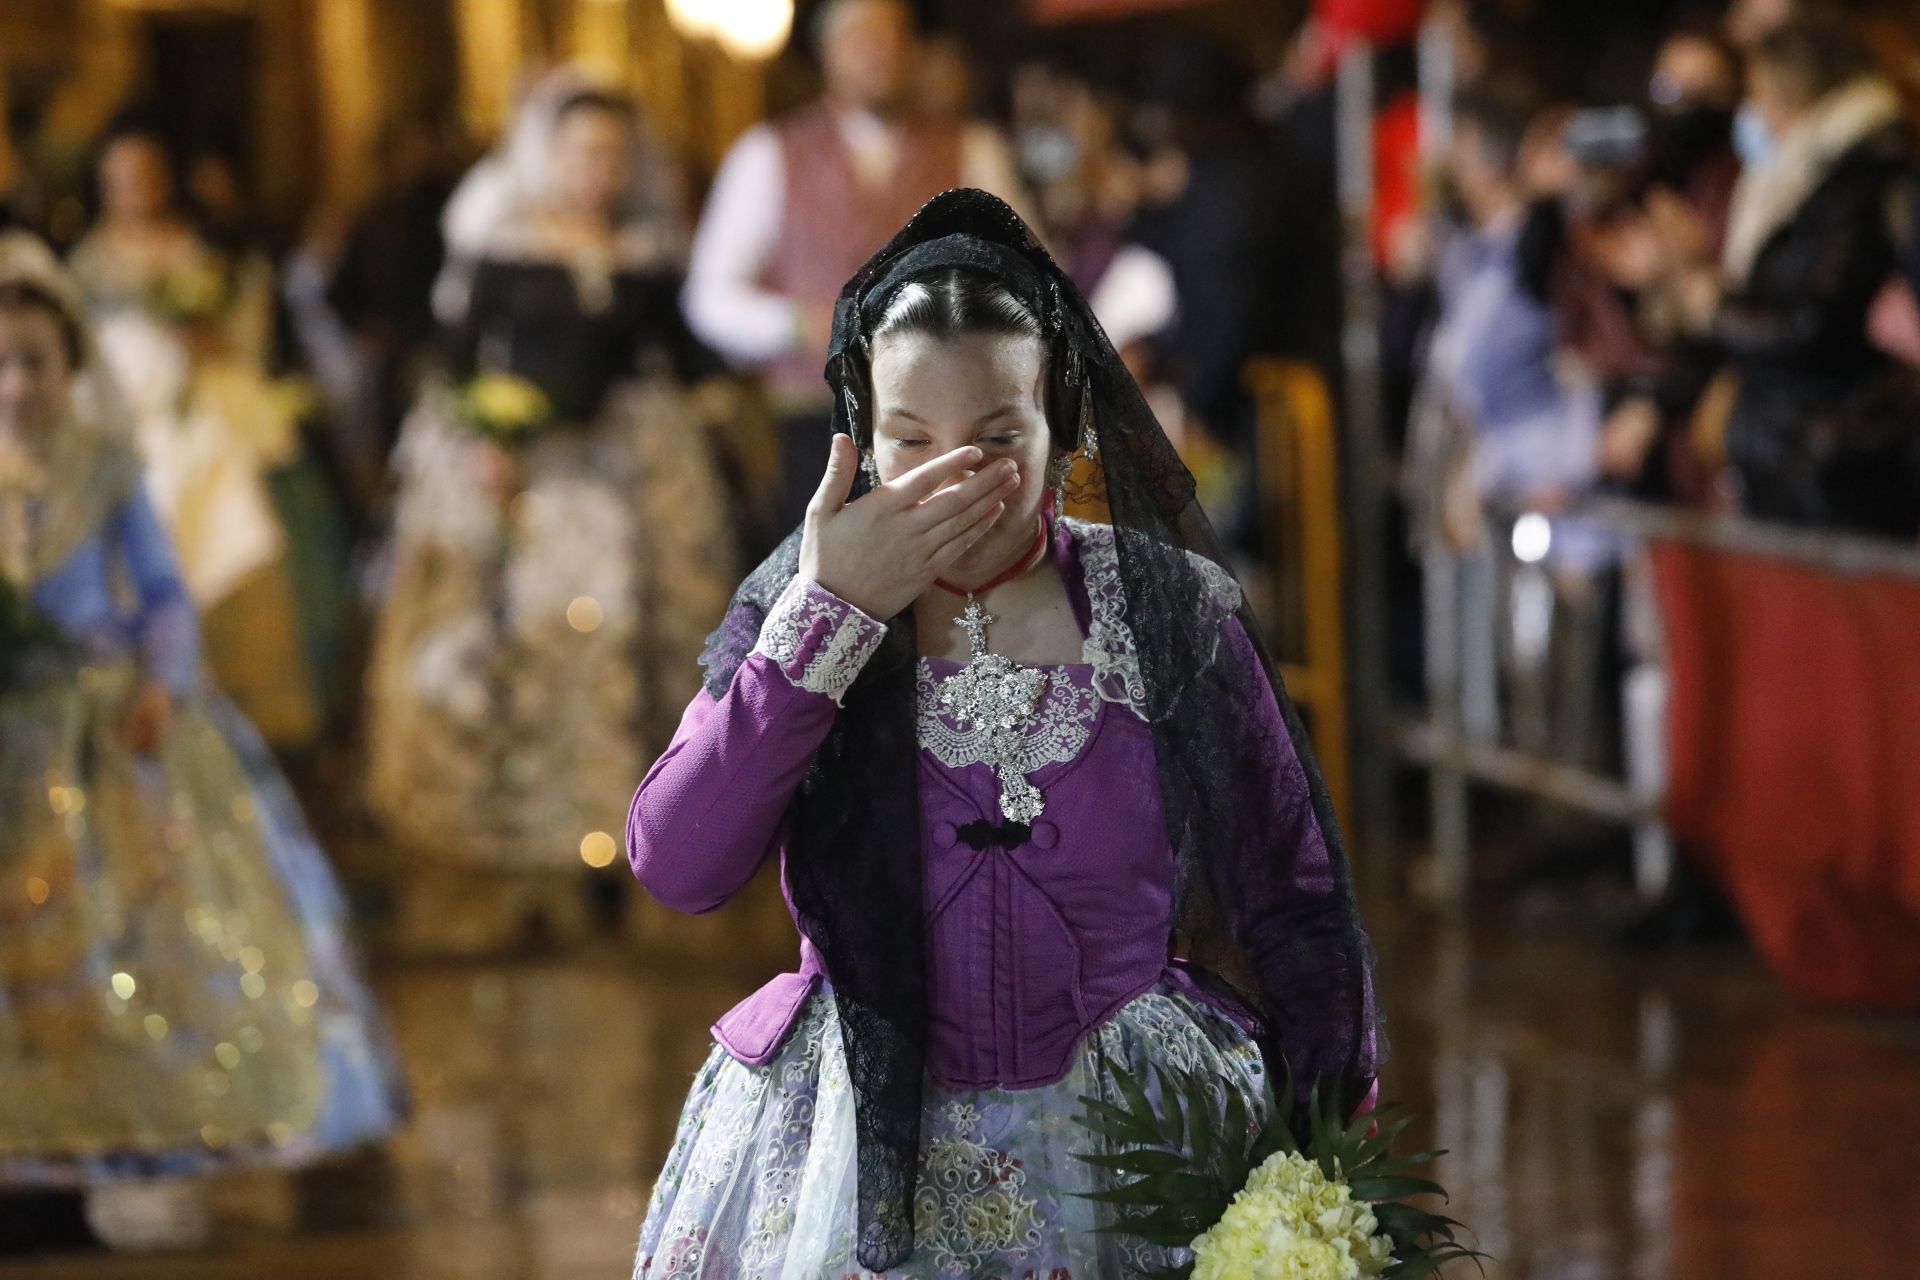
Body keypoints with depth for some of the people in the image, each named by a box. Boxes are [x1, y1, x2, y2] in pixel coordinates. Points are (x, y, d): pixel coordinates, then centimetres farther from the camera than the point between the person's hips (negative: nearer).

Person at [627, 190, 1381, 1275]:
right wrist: (829, 614, -18)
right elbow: (676, 866, -16)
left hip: (1135, 1145, 0)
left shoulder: (1173, 614, -4)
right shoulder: (800, 604, -2)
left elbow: (1295, 903, 2)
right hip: (860, 1152, 1)